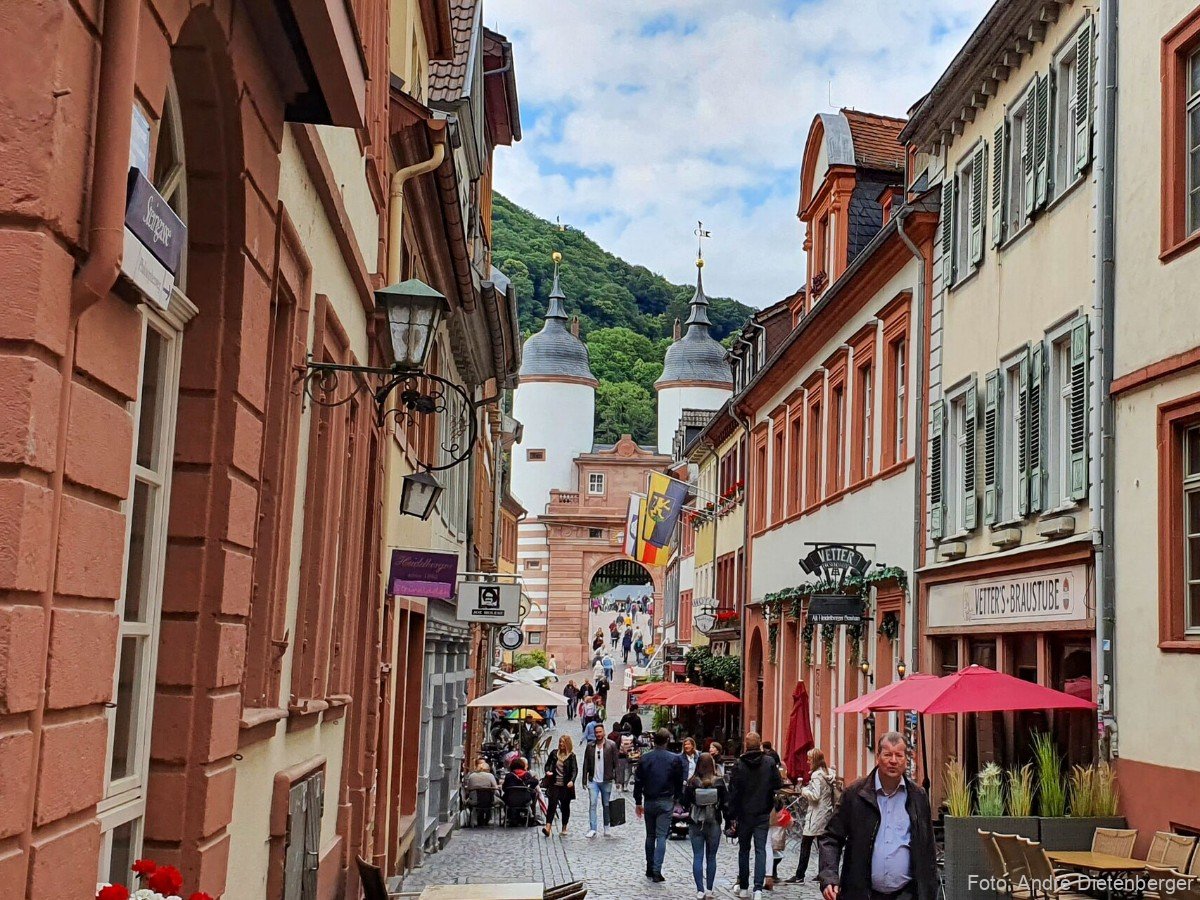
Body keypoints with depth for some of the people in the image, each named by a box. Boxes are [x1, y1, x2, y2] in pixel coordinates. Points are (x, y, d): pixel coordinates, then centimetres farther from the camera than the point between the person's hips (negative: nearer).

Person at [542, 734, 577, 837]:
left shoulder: (571, 756, -3)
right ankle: (548, 828, -17)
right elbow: (547, 764, 17)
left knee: (565, 806, 8)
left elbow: (574, 770, -11)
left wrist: (572, 780, -27)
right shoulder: (554, 753, 5)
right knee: (551, 805, -10)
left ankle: (564, 828, 21)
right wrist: (547, 771, -4)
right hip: (554, 784, 1)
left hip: (566, 786, -1)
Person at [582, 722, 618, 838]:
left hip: (606, 781, -1)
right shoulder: (590, 746, 4)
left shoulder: (611, 745, -2)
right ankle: (592, 829, -7)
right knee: (592, 804, -8)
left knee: (606, 805, 8)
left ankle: (606, 828, 22)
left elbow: (616, 763, -1)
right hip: (593, 781, 1)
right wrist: (585, 779, 2)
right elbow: (586, 764, 7)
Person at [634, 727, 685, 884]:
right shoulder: (675, 759, -6)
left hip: (649, 801, 2)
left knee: (650, 835, 15)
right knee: (661, 836, -2)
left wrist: (638, 802, 7)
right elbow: (679, 783, -1)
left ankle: (650, 869, 20)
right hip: (666, 802, -2)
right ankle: (656, 871, -11)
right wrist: (676, 799, 12)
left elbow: (638, 781, 1)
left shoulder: (644, 758, -2)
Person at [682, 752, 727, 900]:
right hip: (714, 824, 0)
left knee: (697, 857, 4)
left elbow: (685, 804, -1)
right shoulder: (719, 783, -7)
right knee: (711, 857, 11)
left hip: (695, 825, 0)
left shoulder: (691, 783, -7)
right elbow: (725, 804, -4)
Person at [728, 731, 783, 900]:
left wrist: (732, 814, 0)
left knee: (744, 850, 13)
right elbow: (778, 785, -2)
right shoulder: (770, 763, -6)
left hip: (744, 814, 0)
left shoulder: (739, 764, -8)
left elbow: (733, 791, -6)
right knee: (761, 850, 0)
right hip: (763, 815, 0)